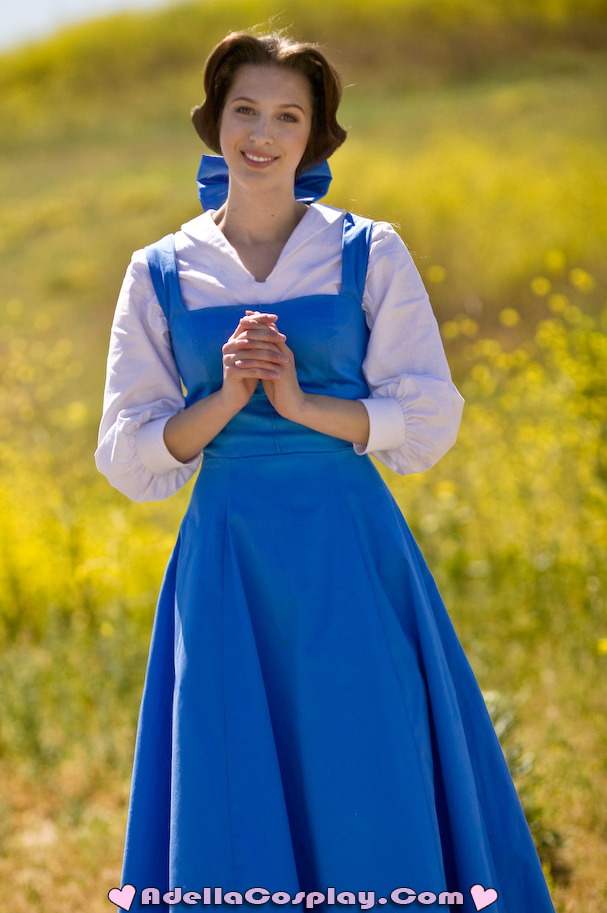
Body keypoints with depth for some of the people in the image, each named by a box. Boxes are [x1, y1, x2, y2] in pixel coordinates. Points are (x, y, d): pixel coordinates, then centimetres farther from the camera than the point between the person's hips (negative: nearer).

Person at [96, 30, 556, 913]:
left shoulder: (369, 254, 4)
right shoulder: (163, 273, 7)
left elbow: (431, 422, 0)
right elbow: (128, 457, 5)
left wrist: (302, 403, -13)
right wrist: (226, 400, -11)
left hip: (350, 559, -1)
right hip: (225, 561, 1)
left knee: (374, 810, -1)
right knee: (230, 822, 1)